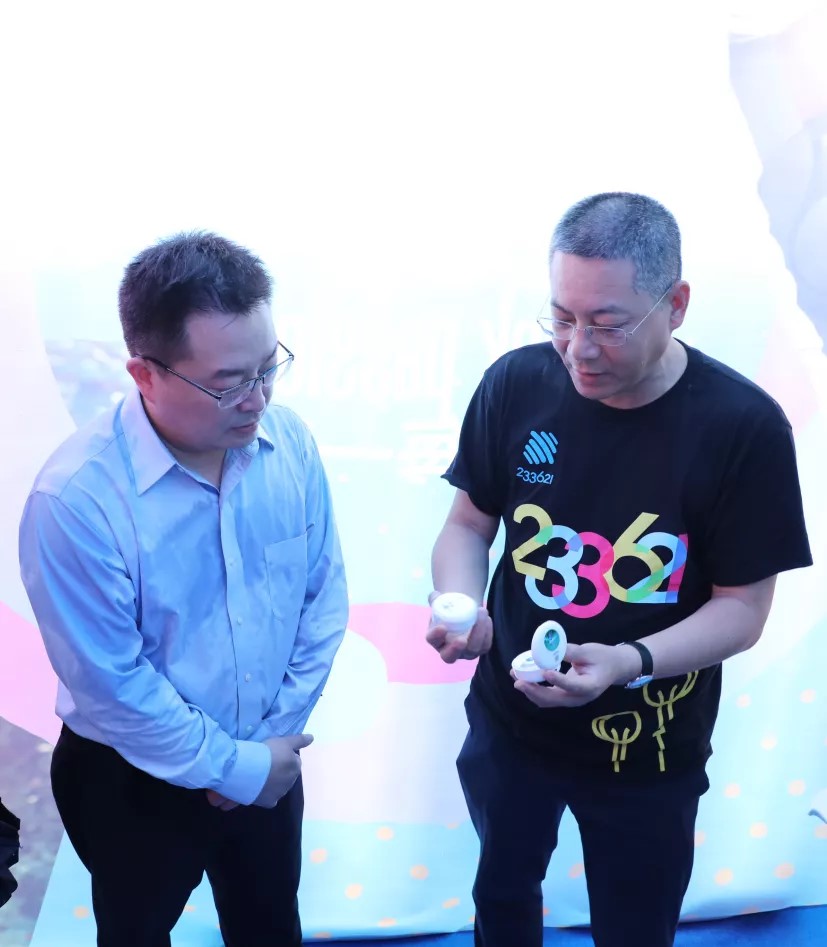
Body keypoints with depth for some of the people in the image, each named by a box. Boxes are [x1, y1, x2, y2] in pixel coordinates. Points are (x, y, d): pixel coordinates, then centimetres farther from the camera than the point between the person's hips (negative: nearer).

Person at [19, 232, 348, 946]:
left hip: (270, 761, 4)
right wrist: (234, 768, -14)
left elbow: (324, 595, -4)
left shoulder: (289, 440, -13)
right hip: (133, 783, -3)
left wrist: (278, 733, -7)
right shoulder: (75, 498, -29)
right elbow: (111, 686, -23)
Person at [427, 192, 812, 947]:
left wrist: (630, 661, -32)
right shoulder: (516, 384, -14)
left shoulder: (745, 427, -21)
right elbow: (469, 522, -1)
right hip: (509, 723, 3)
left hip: (648, 748, -2)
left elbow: (743, 608, -15)